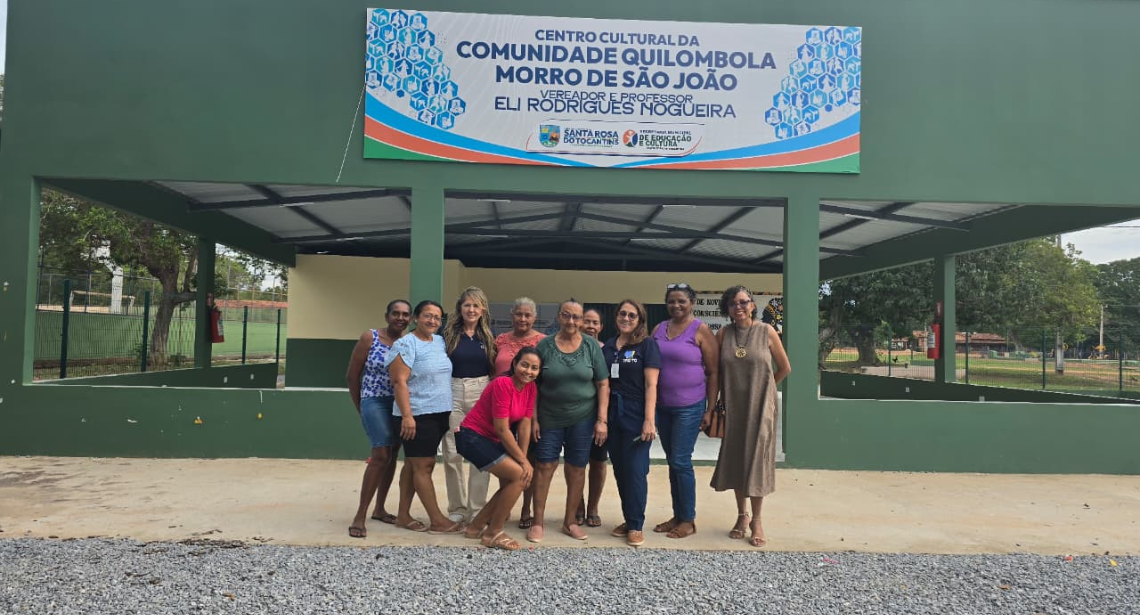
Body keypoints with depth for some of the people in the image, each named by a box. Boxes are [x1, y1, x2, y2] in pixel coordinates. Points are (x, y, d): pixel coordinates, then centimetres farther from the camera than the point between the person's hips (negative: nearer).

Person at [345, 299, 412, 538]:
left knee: (391, 455, 11)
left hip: (400, 404, 4)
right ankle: (360, 516, -7)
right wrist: (360, 408, 3)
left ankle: (379, 509, 26)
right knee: (381, 454, -14)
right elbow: (352, 375, -2)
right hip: (375, 402, -4)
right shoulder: (369, 337, -7)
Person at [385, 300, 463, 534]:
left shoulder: (440, 341, 12)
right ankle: (438, 521, 2)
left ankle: (403, 515, 20)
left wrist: (449, 409, 15)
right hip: (417, 416, -7)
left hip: (440, 414, 8)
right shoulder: (406, 344, -11)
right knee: (423, 466, -2)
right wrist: (407, 416, -22)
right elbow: (399, 382, -16)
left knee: (413, 464, 13)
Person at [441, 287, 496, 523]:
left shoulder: (488, 337, 7)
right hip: (453, 394, -1)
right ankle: (457, 508, 15)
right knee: (452, 454, 1)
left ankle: (477, 508, 11)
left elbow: (495, 370, 10)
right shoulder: (449, 334, 2)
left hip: (482, 395, 1)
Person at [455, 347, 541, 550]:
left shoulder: (531, 388, -1)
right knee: (519, 476, -15)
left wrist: (523, 460, -8)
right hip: (473, 437, -9)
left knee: (511, 482, 10)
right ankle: (492, 533, -3)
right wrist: (523, 461, -18)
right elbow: (502, 429, -24)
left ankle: (475, 527, 23)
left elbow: (524, 425, -2)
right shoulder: (503, 384, -25)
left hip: (493, 439, 9)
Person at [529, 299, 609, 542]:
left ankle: (570, 521, 22)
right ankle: (538, 522, 13)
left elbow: (603, 385, 0)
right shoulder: (544, 346, -2)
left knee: (577, 468, 7)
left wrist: (602, 420, -6)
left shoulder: (591, 347, -1)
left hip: (582, 419, 1)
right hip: (549, 418, 0)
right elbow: (533, 384, 1)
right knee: (545, 466, 2)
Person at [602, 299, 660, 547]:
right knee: (619, 470, 9)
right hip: (613, 415, 5)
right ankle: (628, 519, 22)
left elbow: (651, 384, -9)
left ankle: (636, 526, 9)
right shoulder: (608, 346, 11)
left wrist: (649, 419, -16)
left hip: (637, 415, -5)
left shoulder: (647, 344, -3)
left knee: (635, 470, -2)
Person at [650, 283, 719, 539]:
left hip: (689, 407, -6)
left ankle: (689, 520, 10)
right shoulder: (659, 329, 8)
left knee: (681, 461, -4)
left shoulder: (700, 330, -8)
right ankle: (677, 516, 24)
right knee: (672, 461, 12)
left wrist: (711, 409, -9)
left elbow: (713, 372, -7)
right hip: (662, 407, 6)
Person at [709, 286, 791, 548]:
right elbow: (715, 372, 1)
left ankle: (756, 521, 14)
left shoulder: (766, 332, -5)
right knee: (735, 459, 9)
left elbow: (784, 368, 4)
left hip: (760, 407, -2)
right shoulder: (723, 334, 0)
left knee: (756, 459, 1)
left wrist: (762, 388, 11)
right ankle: (741, 515, 25)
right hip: (733, 407, 2)